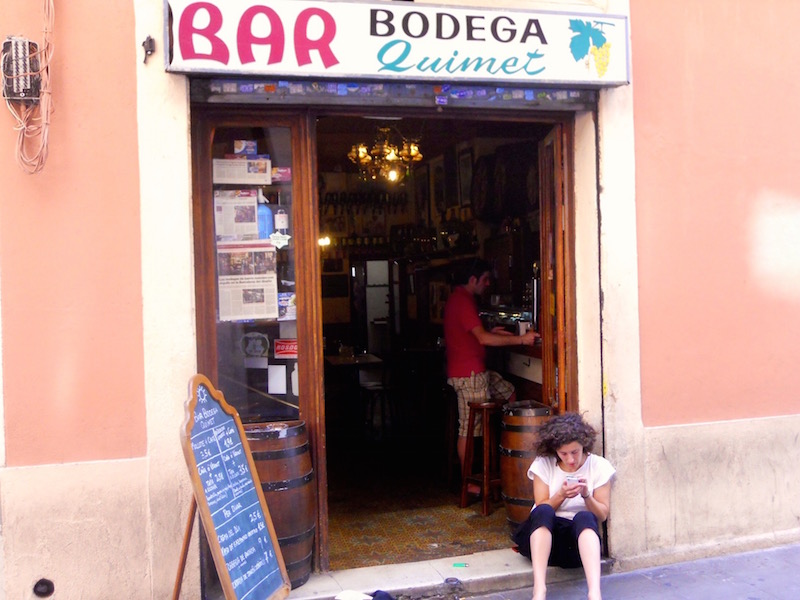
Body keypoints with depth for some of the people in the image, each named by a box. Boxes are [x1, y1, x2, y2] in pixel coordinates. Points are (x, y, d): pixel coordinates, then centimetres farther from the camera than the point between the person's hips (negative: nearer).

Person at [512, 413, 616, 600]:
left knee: (584, 517, -35)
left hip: (582, 536, 0)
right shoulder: (543, 465, -1)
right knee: (543, 511, -35)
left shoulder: (599, 466, 1)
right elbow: (541, 509, -2)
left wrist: (586, 496, -18)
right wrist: (561, 495, -20)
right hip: (544, 535, 0)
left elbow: (602, 515, 2)